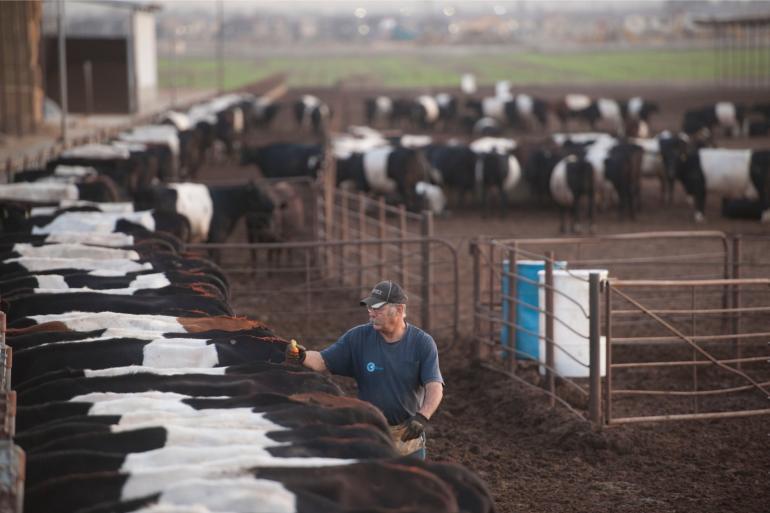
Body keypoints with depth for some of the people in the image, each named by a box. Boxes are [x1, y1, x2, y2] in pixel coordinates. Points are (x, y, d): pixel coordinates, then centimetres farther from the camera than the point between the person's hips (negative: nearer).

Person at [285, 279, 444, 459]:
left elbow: (435, 386, -17)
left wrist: (422, 417, -36)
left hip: (408, 434, -1)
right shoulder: (358, 337, -5)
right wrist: (303, 356, -32)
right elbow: (323, 360, -8)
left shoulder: (422, 343, -9)